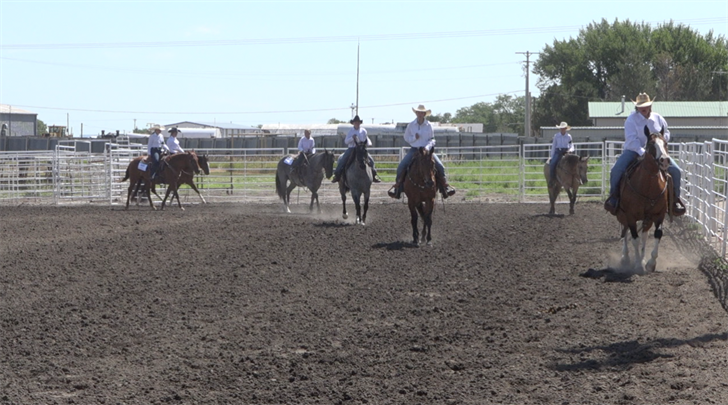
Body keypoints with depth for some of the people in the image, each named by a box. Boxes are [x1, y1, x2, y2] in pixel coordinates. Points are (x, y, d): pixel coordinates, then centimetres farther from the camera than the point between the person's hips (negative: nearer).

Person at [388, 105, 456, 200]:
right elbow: (406, 138, 7)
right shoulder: (411, 125, 2)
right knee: (401, 166, -19)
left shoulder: (429, 126, 1)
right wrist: (414, 138, -13)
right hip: (414, 149, 0)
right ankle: (397, 186, -6)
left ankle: (444, 186, -2)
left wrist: (427, 147, -17)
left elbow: (432, 139, 4)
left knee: (440, 166, -17)